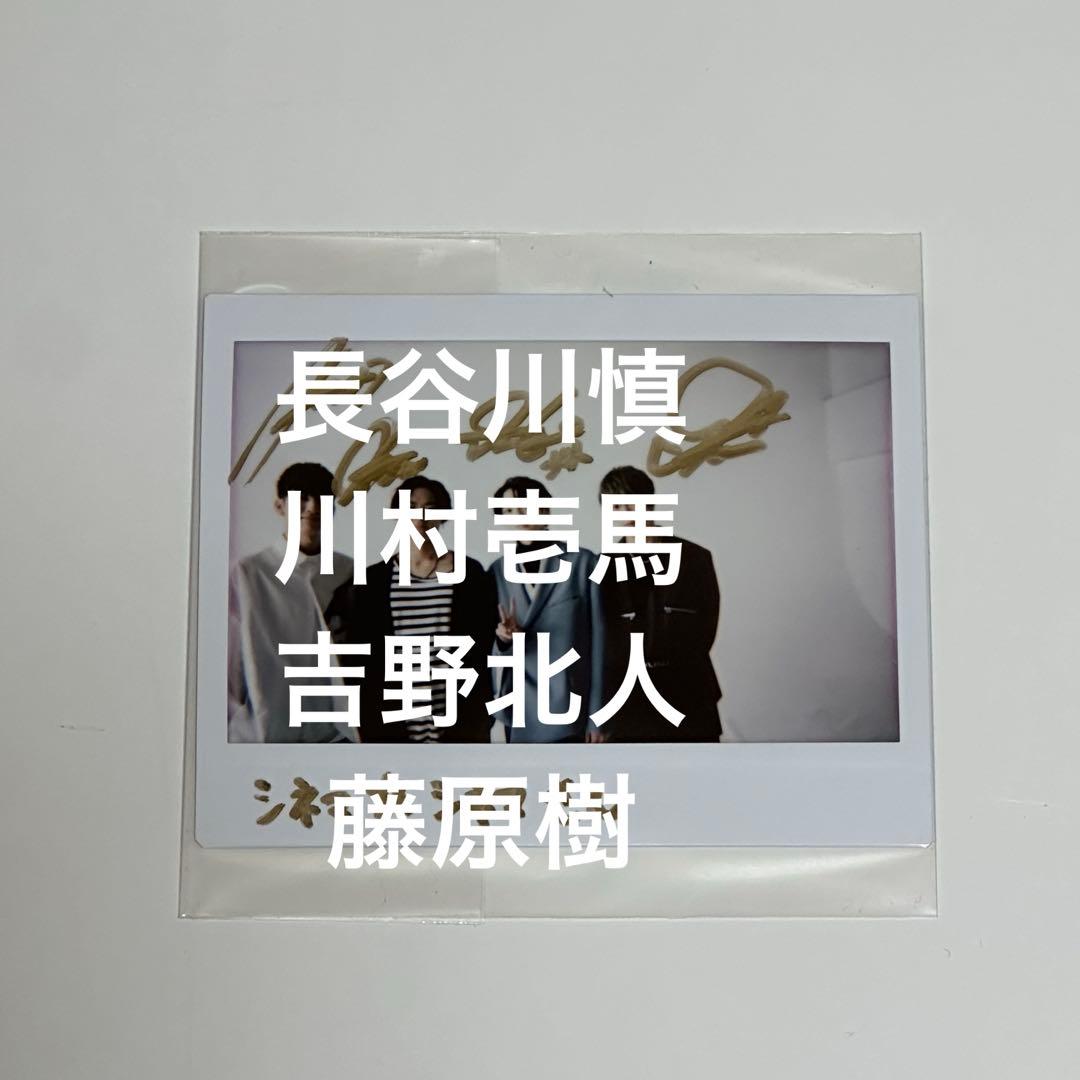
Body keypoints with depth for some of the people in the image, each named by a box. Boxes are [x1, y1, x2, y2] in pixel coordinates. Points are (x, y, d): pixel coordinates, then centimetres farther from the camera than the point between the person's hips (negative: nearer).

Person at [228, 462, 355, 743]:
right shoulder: (247, 573, -1)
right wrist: (231, 725, 1)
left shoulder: (349, 574, 4)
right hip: (261, 734, -1)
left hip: (333, 734, 2)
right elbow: (229, 659, 2)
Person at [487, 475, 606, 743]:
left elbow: (597, 642, -4)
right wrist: (504, 638, -13)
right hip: (518, 709, 3)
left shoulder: (582, 562, -4)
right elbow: (489, 645, 11)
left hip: (567, 708, -3)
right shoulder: (498, 571, 6)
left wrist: (597, 714, -7)